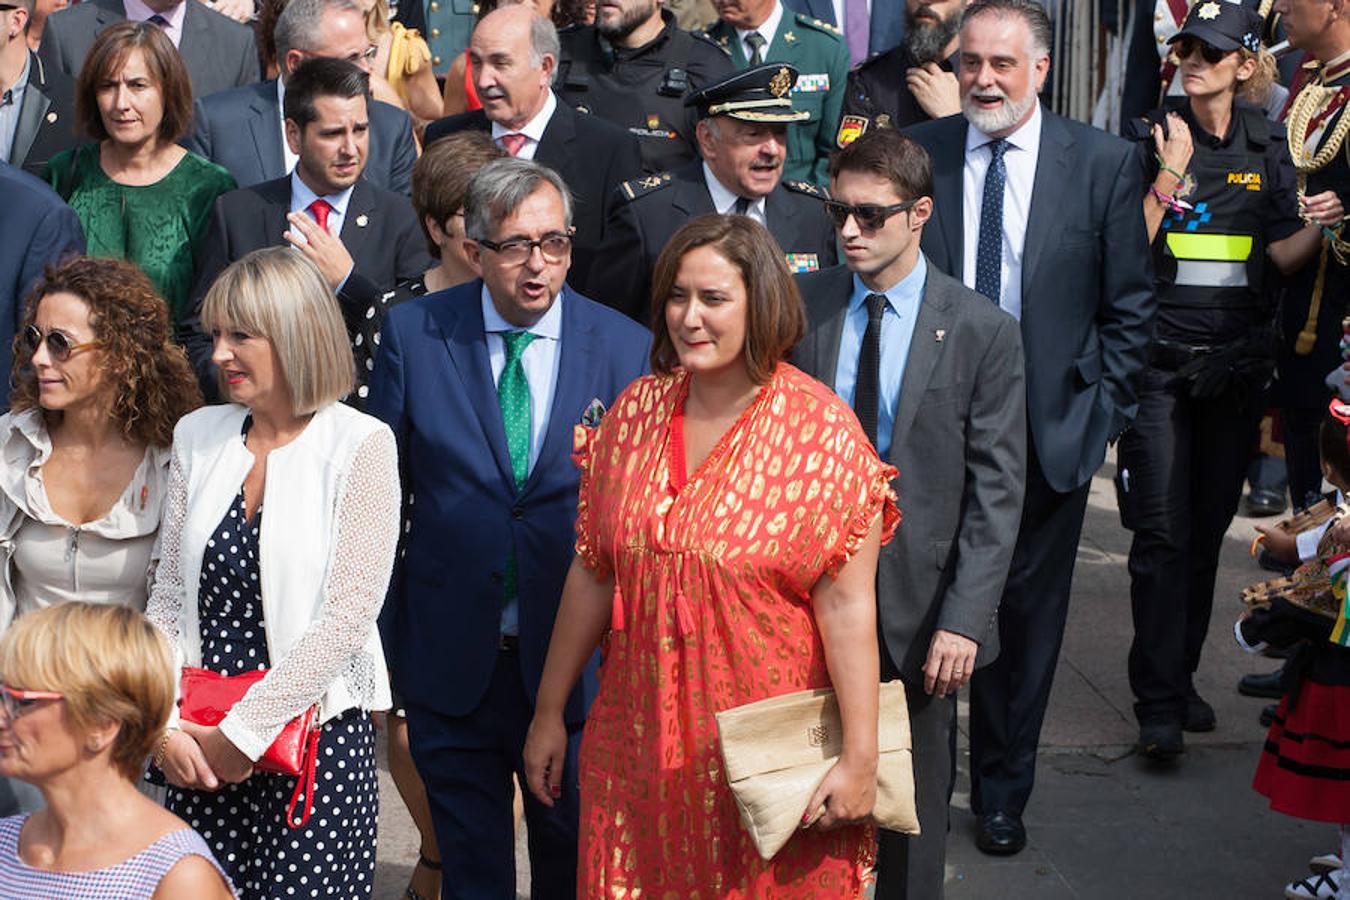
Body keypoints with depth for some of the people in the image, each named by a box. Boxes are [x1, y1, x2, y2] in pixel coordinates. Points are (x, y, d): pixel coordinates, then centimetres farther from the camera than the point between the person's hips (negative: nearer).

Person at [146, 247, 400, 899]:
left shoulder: (360, 445, -6)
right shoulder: (198, 437, 8)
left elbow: (348, 617, -12)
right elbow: (166, 599, 9)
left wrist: (242, 731, -11)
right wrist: (165, 725, -4)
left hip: (318, 743, -4)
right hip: (199, 751, 4)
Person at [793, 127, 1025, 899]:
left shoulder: (983, 331, -4)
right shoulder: (799, 307, 1)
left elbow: (997, 490, -5)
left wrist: (965, 618, -11)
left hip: (918, 610, -1)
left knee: (913, 806, 11)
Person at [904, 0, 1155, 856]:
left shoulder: (1105, 162, -2)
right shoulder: (915, 152, -1)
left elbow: (1130, 305, 2)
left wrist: (1102, 415, -2)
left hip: (1048, 434, 0)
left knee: (1025, 623, 11)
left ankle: (1002, 793, 28)